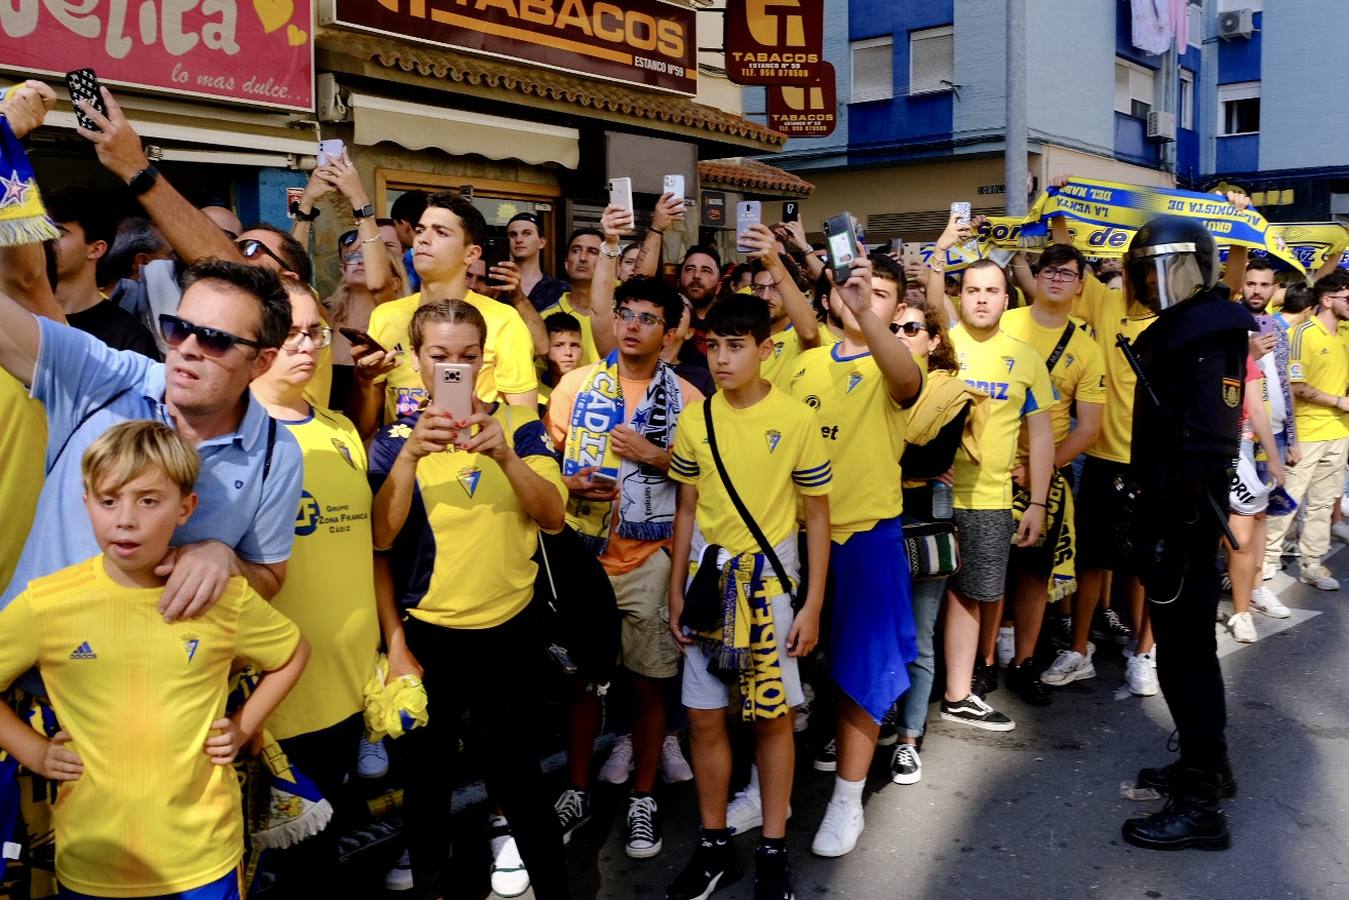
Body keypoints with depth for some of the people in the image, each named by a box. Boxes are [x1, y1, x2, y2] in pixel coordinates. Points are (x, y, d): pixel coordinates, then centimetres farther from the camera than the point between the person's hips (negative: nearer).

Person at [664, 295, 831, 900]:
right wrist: (675, 591, 6)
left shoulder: (797, 420, -10)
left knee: (773, 715, 6)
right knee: (703, 716, 7)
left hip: (769, 577, -3)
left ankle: (773, 851, 22)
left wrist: (812, 605, -6)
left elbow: (816, 516, -4)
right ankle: (714, 846, 24)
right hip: (709, 577, 3)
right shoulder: (694, 418, 0)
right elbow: (687, 509, 8)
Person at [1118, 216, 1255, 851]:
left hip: (1184, 513, -10)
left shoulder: (1203, 333, -16)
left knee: (1183, 650, -3)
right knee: (1186, 643, 19)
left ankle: (1200, 804, 6)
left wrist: (1168, 527, -25)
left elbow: (1204, 440, -24)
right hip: (1175, 507, 10)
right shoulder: (1182, 328, 14)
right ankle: (1207, 765, 34)